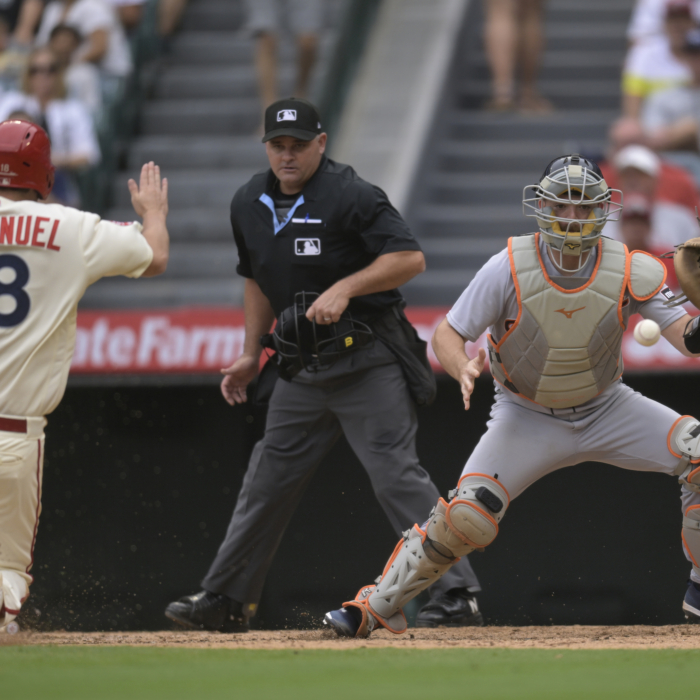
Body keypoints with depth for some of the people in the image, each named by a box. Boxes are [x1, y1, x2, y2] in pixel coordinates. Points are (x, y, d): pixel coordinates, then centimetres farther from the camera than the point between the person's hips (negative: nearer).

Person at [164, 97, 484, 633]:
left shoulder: (350, 196, -13)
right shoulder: (250, 205, 9)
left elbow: (410, 258, -19)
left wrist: (344, 289, -27)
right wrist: (252, 354, 18)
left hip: (367, 363, -7)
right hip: (303, 367, 7)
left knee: (397, 476, -13)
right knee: (267, 482, 11)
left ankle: (456, 595, -11)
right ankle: (226, 601, 20)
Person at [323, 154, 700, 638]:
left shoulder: (630, 271, -17)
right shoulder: (510, 268, -20)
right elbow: (447, 334, -16)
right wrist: (463, 367, -39)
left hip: (606, 410, 2)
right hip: (527, 419, -2)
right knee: (467, 515, -21)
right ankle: (376, 607, -2)